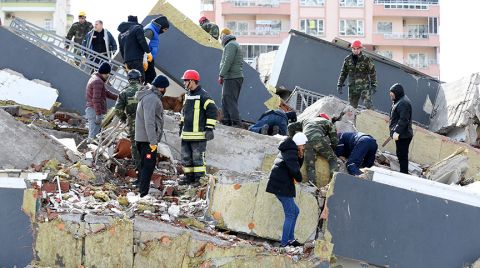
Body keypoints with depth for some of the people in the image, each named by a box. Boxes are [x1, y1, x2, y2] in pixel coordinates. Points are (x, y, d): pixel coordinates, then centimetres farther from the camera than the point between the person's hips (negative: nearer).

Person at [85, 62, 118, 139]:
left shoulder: (94, 78, 19)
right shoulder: (98, 81, -16)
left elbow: (106, 92, 25)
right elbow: (96, 99, -22)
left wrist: (118, 97, 18)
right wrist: (98, 115, -23)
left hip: (91, 110, 11)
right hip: (95, 111, -11)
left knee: (92, 134, 15)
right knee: (94, 135, -11)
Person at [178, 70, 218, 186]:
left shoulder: (203, 95, -13)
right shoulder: (187, 95, 15)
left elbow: (212, 110, -17)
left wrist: (209, 128, -19)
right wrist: (181, 124, 26)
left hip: (198, 133, -9)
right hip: (186, 133, 9)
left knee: (198, 157, -5)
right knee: (186, 157, 13)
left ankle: (199, 178, 1)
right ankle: (189, 176, 23)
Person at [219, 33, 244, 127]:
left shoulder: (231, 45, -5)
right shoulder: (236, 46, 25)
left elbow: (228, 61, -17)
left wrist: (221, 75, -16)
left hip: (231, 77, -10)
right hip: (238, 77, 10)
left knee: (230, 100, -12)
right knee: (225, 101, 12)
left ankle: (236, 122, -17)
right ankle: (227, 121, 13)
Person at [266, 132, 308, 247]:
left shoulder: (289, 151, 17)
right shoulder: (291, 152, -15)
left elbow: (297, 165, 23)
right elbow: (294, 170, -26)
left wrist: (300, 157, 4)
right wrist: (299, 178, -6)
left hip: (281, 186, 10)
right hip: (282, 186, -10)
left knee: (295, 211, 18)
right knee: (290, 214, -6)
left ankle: (290, 239, 21)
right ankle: (284, 242, -6)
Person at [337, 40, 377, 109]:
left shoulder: (366, 59, -3)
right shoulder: (348, 60, 7)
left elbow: (372, 73, 1)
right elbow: (343, 73, 15)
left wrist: (373, 85, -3)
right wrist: (340, 85, 11)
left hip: (364, 87, -4)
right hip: (352, 87, 4)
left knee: (368, 104, -18)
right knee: (352, 106, 8)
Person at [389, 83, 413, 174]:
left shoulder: (403, 103, -19)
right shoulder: (398, 101, 16)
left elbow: (403, 120, -26)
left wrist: (397, 132, -28)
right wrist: (394, 131, 21)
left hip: (403, 135, -11)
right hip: (401, 135, 11)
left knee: (402, 156, -7)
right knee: (400, 154, 18)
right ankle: (403, 173, 26)